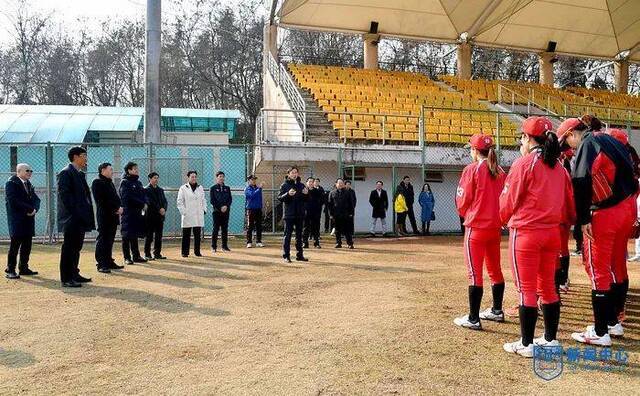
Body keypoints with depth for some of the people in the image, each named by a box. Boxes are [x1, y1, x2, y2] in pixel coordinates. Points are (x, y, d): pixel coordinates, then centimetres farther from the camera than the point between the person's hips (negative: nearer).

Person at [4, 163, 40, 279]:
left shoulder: (29, 184, 18)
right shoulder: (11, 183, -5)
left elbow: (36, 199, 14)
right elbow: (13, 201, -16)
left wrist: (34, 209, -7)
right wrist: (29, 209, -15)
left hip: (29, 220, 7)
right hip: (17, 221, -7)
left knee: (27, 246, 9)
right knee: (15, 245, -5)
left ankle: (24, 268, 18)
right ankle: (10, 270, 1)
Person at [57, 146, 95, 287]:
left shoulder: (80, 174, 17)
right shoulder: (65, 173, -10)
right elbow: (64, 195, -17)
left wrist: (86, 213, 12)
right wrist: (73, 213, -18)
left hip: (80, 218, 9)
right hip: (71, 218, -9)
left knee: (76, 247, 15)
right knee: (69, 248, -4)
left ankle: (74, 274, 25)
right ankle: (66, 279, 2)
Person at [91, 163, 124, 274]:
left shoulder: (110, 183, 22)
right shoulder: (97, 183, -6)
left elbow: (115, 197, 20)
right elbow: (102, 201, -15)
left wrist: (120, 207, -1)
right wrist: (116, 209, -16)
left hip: (113, 216, 8)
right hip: (104, 216, -8)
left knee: (110, 240, 12)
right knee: (102, 239, -5)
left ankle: (109, 262, 18)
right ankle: (101, 264, -3)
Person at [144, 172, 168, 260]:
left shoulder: (160, 190, 18)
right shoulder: (146, 190, -2)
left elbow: (164, 201, 12)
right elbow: (150, 202, -12)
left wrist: (164, 209, -6)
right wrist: (159, 209, -16)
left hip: (160, 216, 6)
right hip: (150, 216, -6)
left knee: (159, 236, 8)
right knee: (149, 236, -1)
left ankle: (157, 254, 14)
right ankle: (147, 254, 4)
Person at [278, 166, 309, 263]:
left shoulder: (301, 185, 11)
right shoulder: (284, 185, -2)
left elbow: (306, 199, 15)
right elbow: (279, 198, -9)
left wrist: (306, 194, -7)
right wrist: (288, 194, -25)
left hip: (300, 214, 5)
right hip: (289, 214, -5)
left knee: (299, 235, 10)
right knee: (287, 235, -3)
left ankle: (299, 255, 18)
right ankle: (286, 255, 2)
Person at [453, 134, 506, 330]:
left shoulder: (472, 169, -10)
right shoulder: (500, 172, 6)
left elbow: (462, 200, -9)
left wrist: (465, 214, 11)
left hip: (476, 227, -6)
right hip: (495, 226, 6)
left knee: (474, 272, -2)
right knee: (495, 269, 17)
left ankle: (473, 319, 1)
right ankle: (497, 311, 30)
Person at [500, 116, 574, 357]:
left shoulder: (523, 163, -10)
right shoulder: (558, 167, 9)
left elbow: (508, 201, -6)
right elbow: (568, 204, 10)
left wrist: (505, 220, 12)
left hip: (525, 232, -6)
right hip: (552, 232, 7)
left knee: (526, 289, 0)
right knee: (548, 287, 15)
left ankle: (526, 344, 8)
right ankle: (550, 339, 24)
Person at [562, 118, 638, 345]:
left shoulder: (586, 144, -10)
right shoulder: (609, 140, 16)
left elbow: (582, 183, -22)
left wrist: (584, 219, -20)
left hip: (605, 213, -9)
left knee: (598, 269, -2)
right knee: (617, 265, 18)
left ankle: (600, 332, 4)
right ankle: (614, 322, 31)